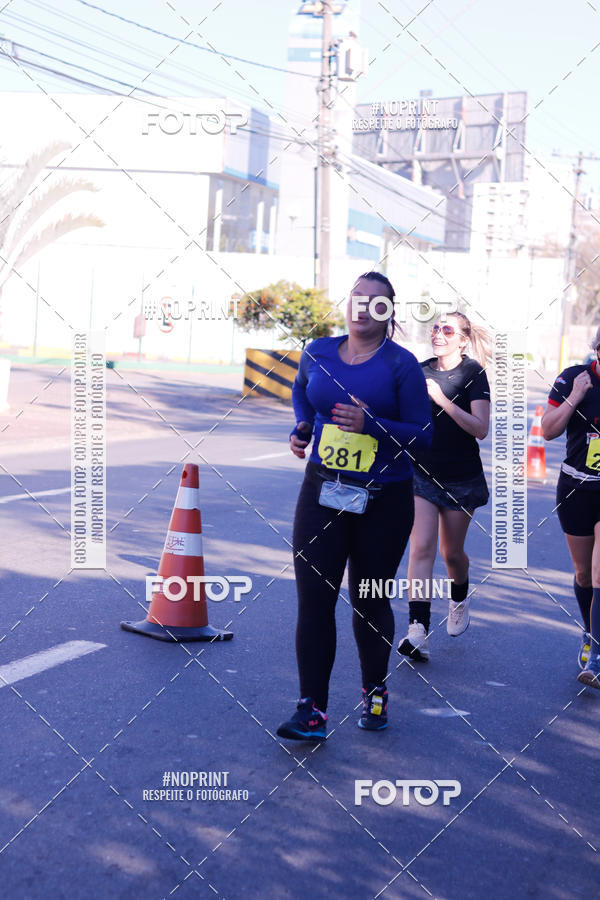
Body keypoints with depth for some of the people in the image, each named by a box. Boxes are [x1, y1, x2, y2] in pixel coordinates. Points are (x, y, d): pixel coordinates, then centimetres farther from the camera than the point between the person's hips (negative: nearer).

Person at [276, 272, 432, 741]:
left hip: (384, 500, -2)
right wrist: (302, 429, 7)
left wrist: (370, 425, -24)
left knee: (369, 601, 10)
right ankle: (312, 710, -1)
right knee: (313, 600, -5)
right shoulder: (318, 353, 5)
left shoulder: (401, 364, -6)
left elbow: (422, 433, -9)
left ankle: (375, 692, 33)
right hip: (322, 494, 2)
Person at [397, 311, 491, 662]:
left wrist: (442, 399, -28)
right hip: (422, 472, 2)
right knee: (422, 547, -12)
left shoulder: (474, 374, -9)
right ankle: (419, 634, -18)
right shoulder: (421, 371, 2)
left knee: (452, 552, 10)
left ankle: (460, 600, 44)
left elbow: (481, 429, -20)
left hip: (461, 479, -2)